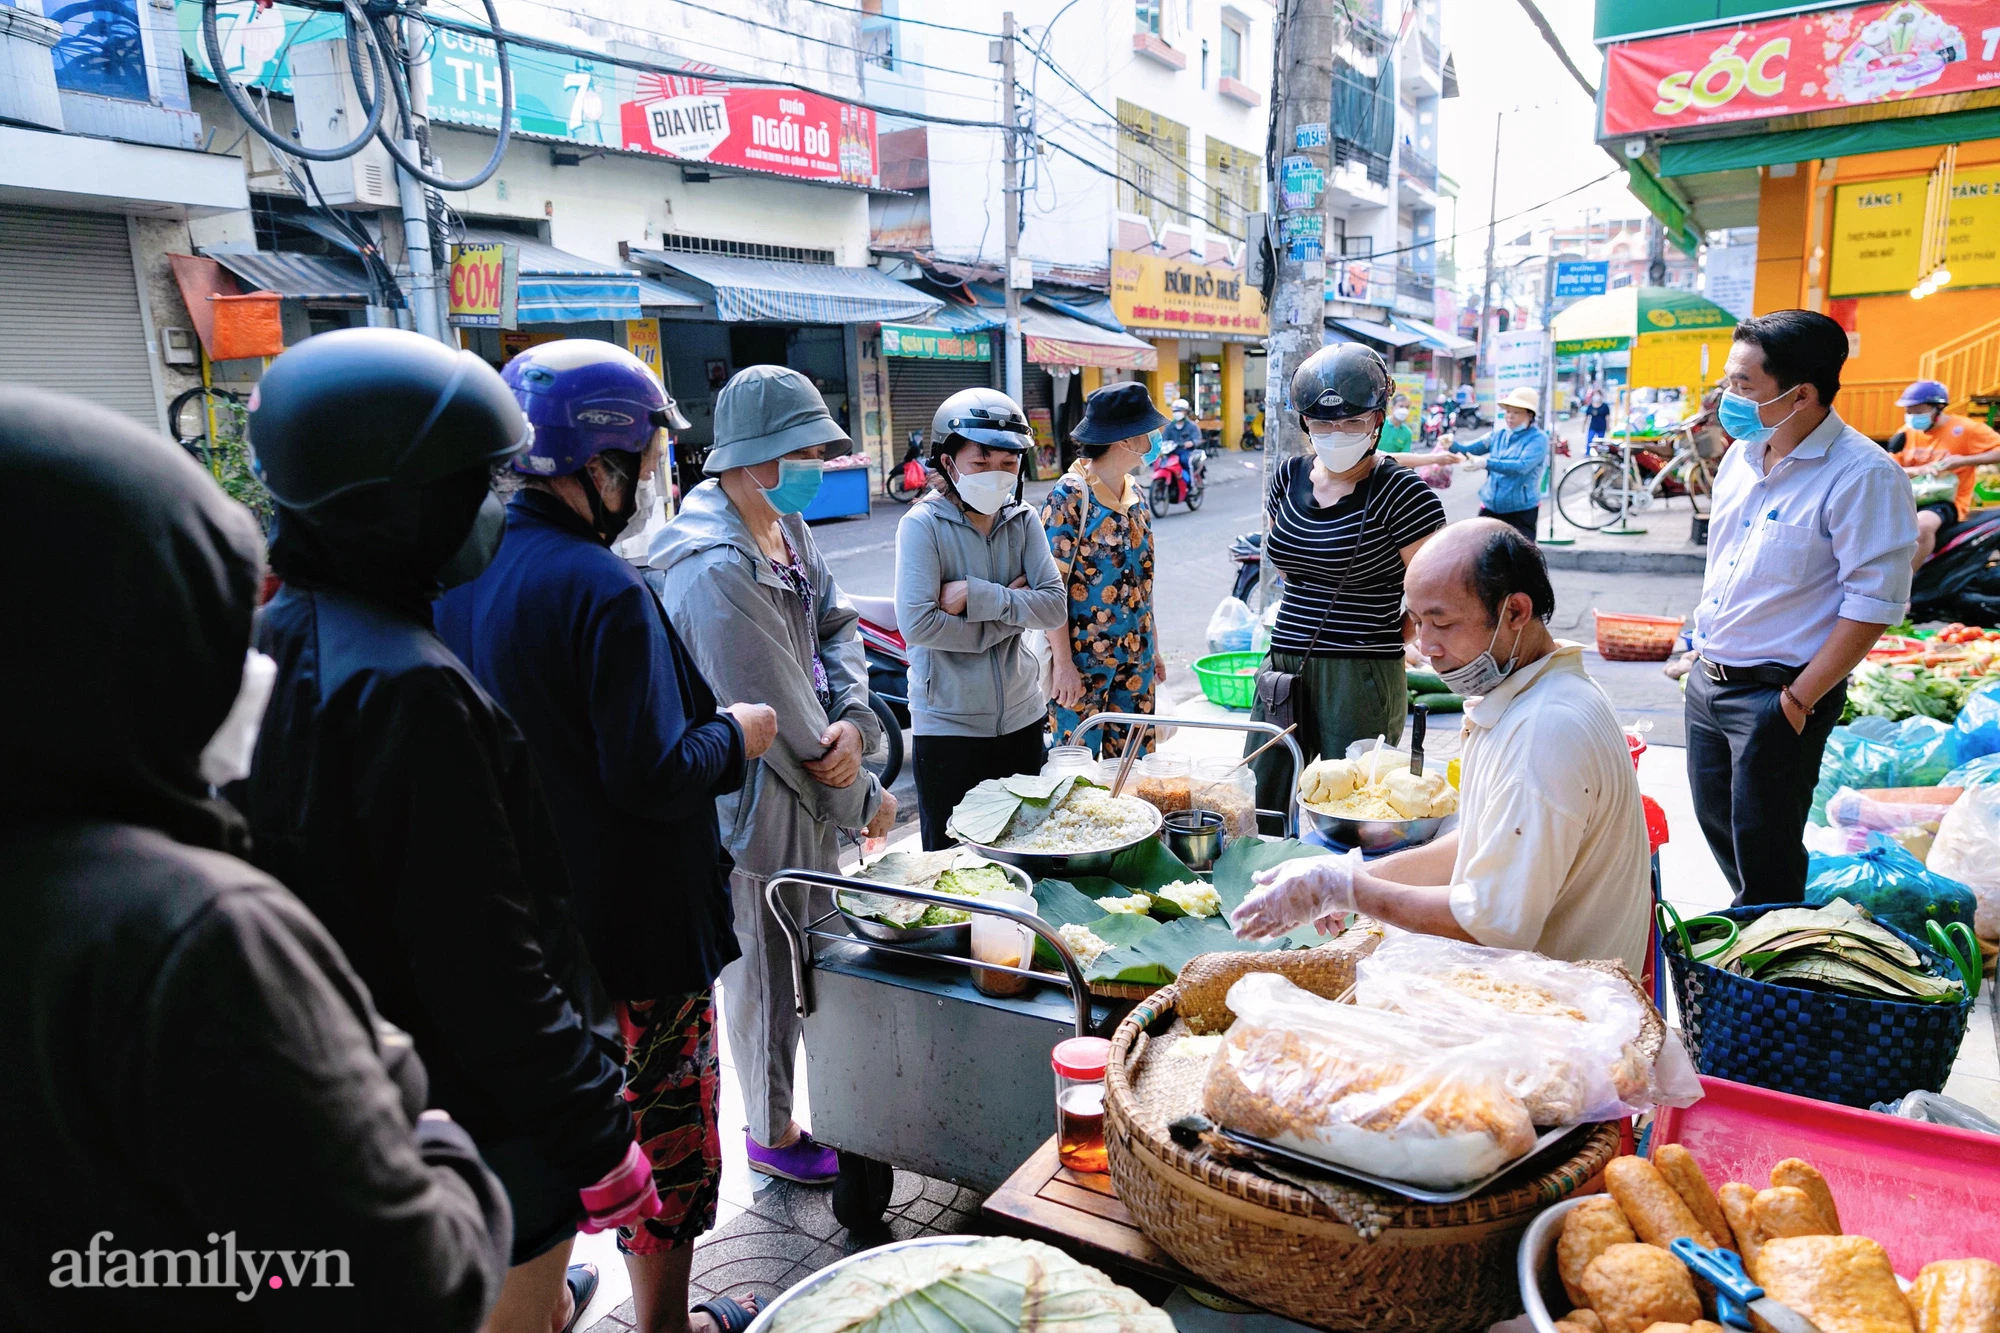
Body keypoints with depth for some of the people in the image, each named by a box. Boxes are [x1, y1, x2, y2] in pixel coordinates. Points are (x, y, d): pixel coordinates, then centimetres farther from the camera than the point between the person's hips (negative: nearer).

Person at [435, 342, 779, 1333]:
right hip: (637, 928, -8)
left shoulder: (460, 573, 0)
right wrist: (737, 735, -8)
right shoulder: (602, 591, -25)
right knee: (665, 1127, 11)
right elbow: (656, 779, -26)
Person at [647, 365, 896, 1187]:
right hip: (758, 808, -9)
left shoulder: (787, 524, 4)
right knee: (767, 974, 10)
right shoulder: (718, 571, -27)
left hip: (808, 783, 9)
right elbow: (781, 719, -24)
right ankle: (772, 1135, 33)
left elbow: (836, 625, 7)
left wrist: (852, 718, -14)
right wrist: (863, 801, -11)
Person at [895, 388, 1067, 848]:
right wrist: (1011, 610, -15)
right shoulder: (923, 525, -12)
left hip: (1022, 718, 4)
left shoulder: (1023, 521, 2)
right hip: (948, 725, -4)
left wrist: (976, 596, -20)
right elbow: (917, 624, -23)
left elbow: (1056, 606, -9)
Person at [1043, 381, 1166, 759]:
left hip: (1135, 661, 7)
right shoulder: (1070, 495, -13)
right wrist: (1063, 663, -16)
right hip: (1082, 659, -7)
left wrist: (1153, 649, 17)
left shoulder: (1137, 495, 9)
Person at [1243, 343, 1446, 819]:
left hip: (1361, 674, -6)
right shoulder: (1290, 476, 8)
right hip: (1285, 663, 6)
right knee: (1256, 808, 9)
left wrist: (1383, 636, 0)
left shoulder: (1401, 492, -11)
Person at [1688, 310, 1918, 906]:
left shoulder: (1863, 475, -17)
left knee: (1763, 849, 3)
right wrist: (1701, 648, 14)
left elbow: (1874, 603, -20)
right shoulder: (1742, 456, 7)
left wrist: (1799, 701, -19)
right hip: (1707, 679, 8)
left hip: (1778, 693, -7)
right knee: (1717, 823, 19)